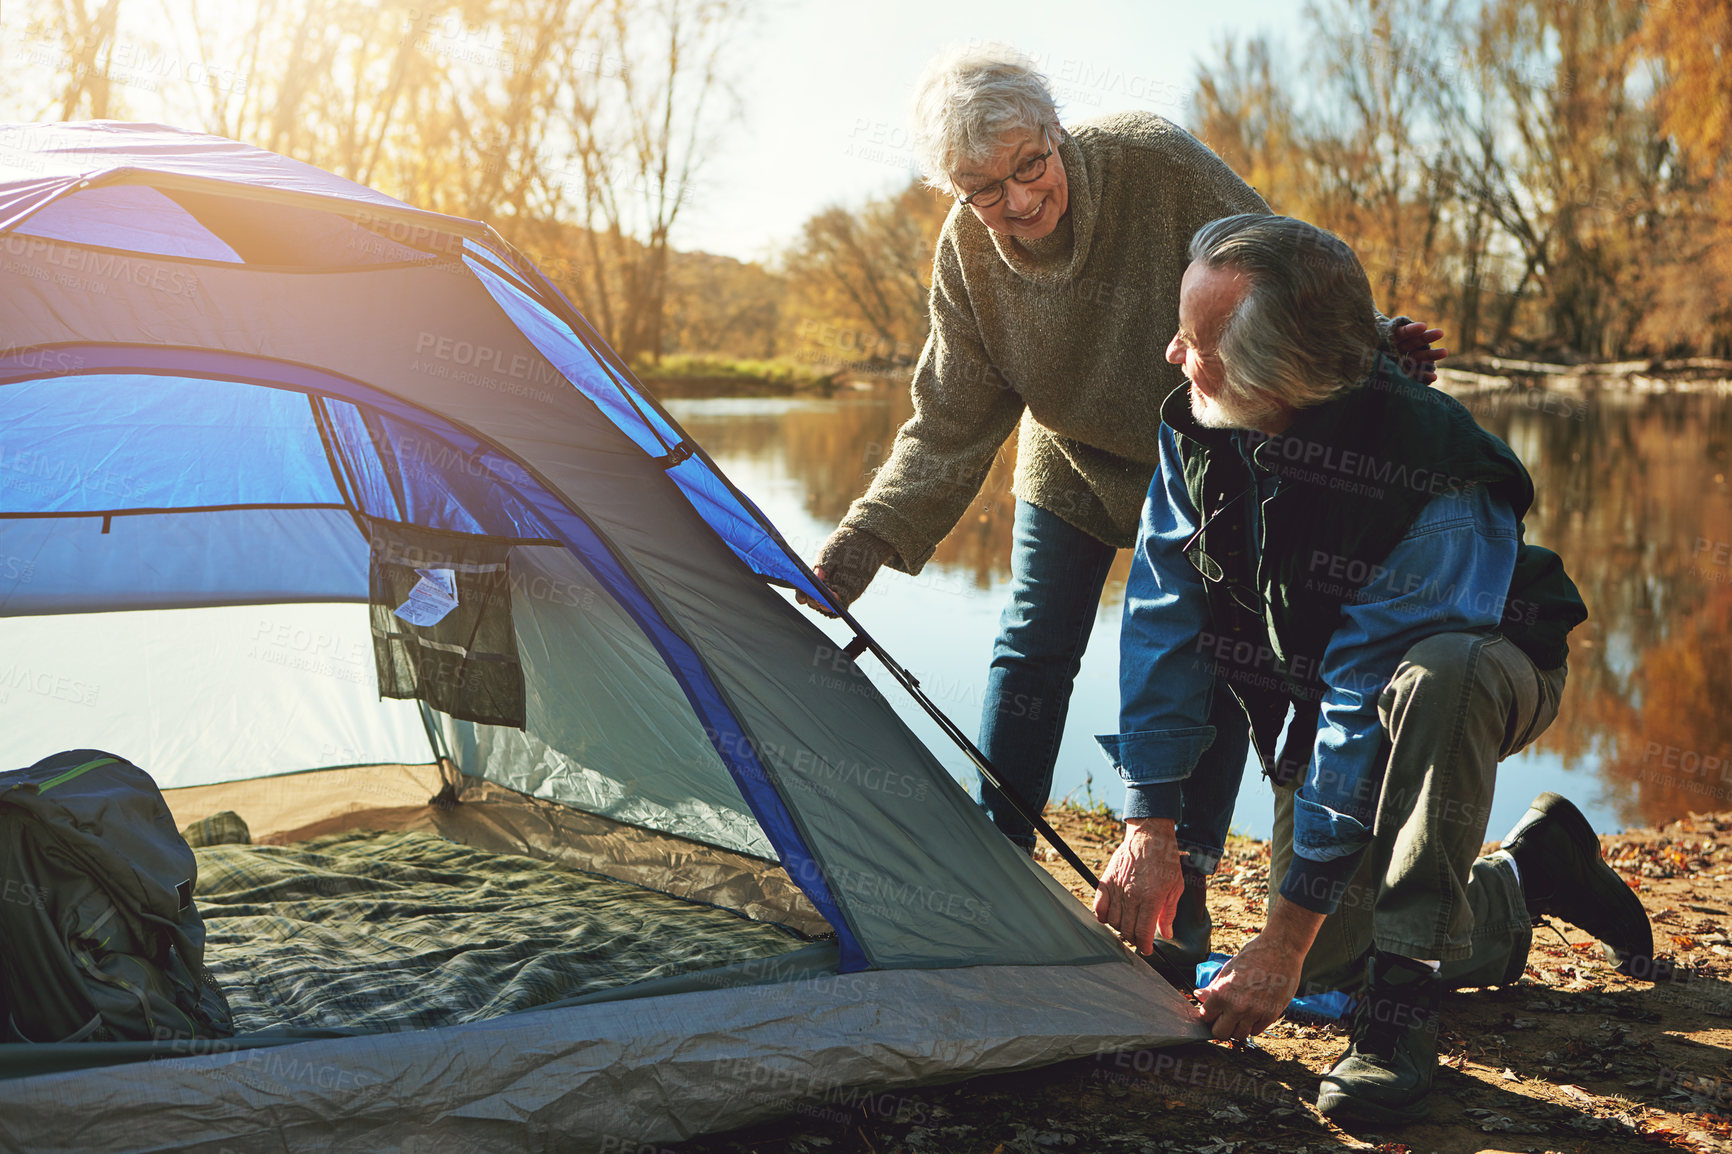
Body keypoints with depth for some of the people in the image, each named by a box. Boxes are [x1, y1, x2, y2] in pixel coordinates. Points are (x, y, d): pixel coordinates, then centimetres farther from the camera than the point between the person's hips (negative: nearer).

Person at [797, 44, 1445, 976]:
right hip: (1074, 466, 2)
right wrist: (864, 542, -26)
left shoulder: (1159, 165, -31)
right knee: (1031, 649, -3)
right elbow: (950, 429, -17)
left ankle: (1180, 887, 10)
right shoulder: (967, 254, -21)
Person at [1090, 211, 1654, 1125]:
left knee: (1437, 679, -42)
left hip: (1480, 678, -5)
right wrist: (1151, 827, -17)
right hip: (1314, 698, 6)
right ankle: (1526, 880, 25)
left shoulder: (1435, 492, -39)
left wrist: (1286, 938, -33)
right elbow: (1164, 617, -14)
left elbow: (1366, 714, -37)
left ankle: (1406, 1001, -29)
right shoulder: (1198, 428, -21)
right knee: (1328, 961, 0)